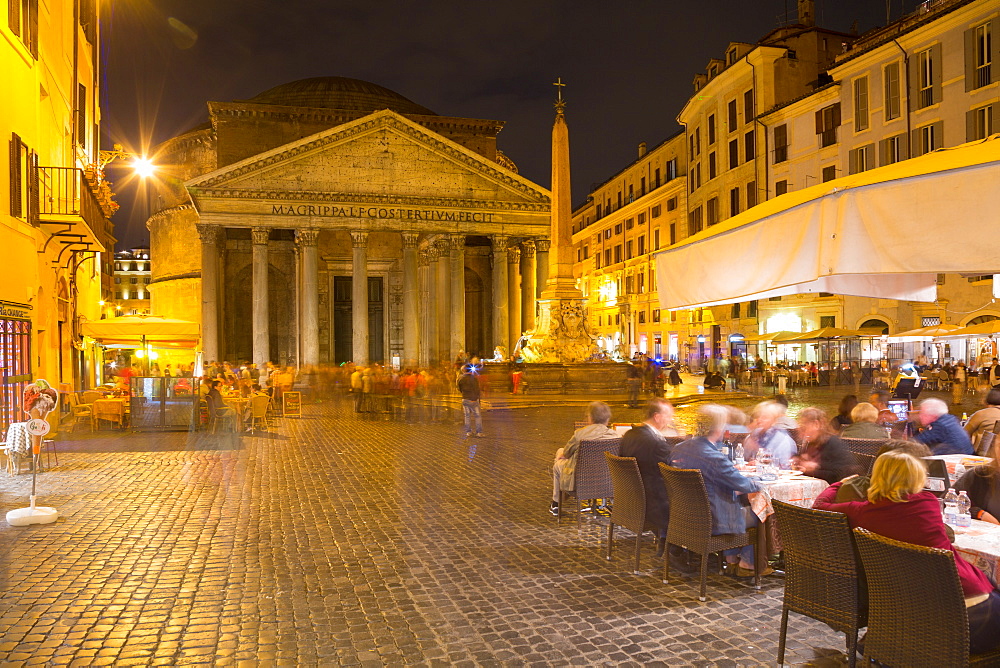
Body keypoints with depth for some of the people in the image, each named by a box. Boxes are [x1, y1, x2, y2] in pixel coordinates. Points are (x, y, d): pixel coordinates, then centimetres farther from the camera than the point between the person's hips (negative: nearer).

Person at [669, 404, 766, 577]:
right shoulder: (714, 458, -28)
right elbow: (743, 484, -20)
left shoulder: (678, 449, -2)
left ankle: (731, 560, 36)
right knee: (755, 515, 14)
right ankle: (747, 564, 28)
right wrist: (758, 485, 3)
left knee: (735, 504, 30)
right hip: (711, 523, -8)